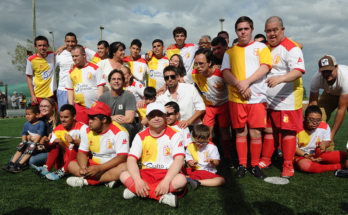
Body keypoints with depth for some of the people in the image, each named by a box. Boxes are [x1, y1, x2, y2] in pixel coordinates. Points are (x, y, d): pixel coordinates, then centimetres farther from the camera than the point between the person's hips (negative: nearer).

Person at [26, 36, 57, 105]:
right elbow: (29, 77, -1)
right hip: (38, 95, -2)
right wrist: (32, 95, -5)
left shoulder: (52, 55, -1)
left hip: (52, 94, 2)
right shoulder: (31, 60, -8)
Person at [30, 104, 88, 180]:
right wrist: (46, 144, -22)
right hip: (65, 159, 5)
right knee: (56, 144, -10)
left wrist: (74, 141, -47)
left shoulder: (82, 127, -12)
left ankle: (62, 171, -36)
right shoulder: (58, 130, 3)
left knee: (77, 146, -29)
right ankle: (46, 168, -23)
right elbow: (50, 149, 1)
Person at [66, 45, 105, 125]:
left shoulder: (94, 68, 0)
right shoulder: (71, 71, 10)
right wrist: (71, 106, 6)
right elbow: (70, 89, 15)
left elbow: (100, 86, -4)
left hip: (95, 106, -3)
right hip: (80, 107, 3)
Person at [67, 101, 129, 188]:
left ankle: (86, 181, -27)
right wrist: (83, 167, -20)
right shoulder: (88, 132, 0)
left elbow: (122, 157, -23)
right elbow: (82, 152, 3)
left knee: (124, 168, -36)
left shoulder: (119, 132, -18)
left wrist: (99, 168, -29)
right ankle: (108, 179, -24)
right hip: (95, 165, 6)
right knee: (71, 165, -12)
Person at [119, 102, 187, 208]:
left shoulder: (174, 135, -5)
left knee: (181, 180, -34)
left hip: (167, 174, -2)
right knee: (124, 176, -23)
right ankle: (162, 197, -28)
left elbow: (179, 160, -16)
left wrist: (166, 181, -30)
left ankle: (136, 191, -25)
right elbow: (131, 159, -8)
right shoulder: (141, 136, 1)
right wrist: (138, 180, -26)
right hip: (147, 173, 2)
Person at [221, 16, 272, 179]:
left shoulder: (261, 47, 9)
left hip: (257, 97, -1)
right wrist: (239, 85, -14)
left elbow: (265, 67, -4)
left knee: (255, 133, 0)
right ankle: (242, 165, 15)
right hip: (236, 98, 2)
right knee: (240, 132, 6)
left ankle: (255, 166, 13)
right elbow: (226, 72, 2)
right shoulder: (230, 52, 14)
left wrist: (247, 82, -16)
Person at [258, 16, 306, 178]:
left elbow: (299, 71, -25)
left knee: (287, 132, -1)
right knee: (269, 130, 13)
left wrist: (280, 79, -41)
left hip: (288, 100, -6)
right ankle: (265, 161, 25)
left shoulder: (292, 48, -10)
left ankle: (288, 166, 11)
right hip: (269, 100, 6)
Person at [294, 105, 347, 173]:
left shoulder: (325, 127, -5)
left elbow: (327, 141, 7)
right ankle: (338, 166, -22)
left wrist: (323, 144, -18)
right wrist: (306, 156, -21)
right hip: (302, 155, -4)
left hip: (318, 155, 4)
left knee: (343, 155, -13)